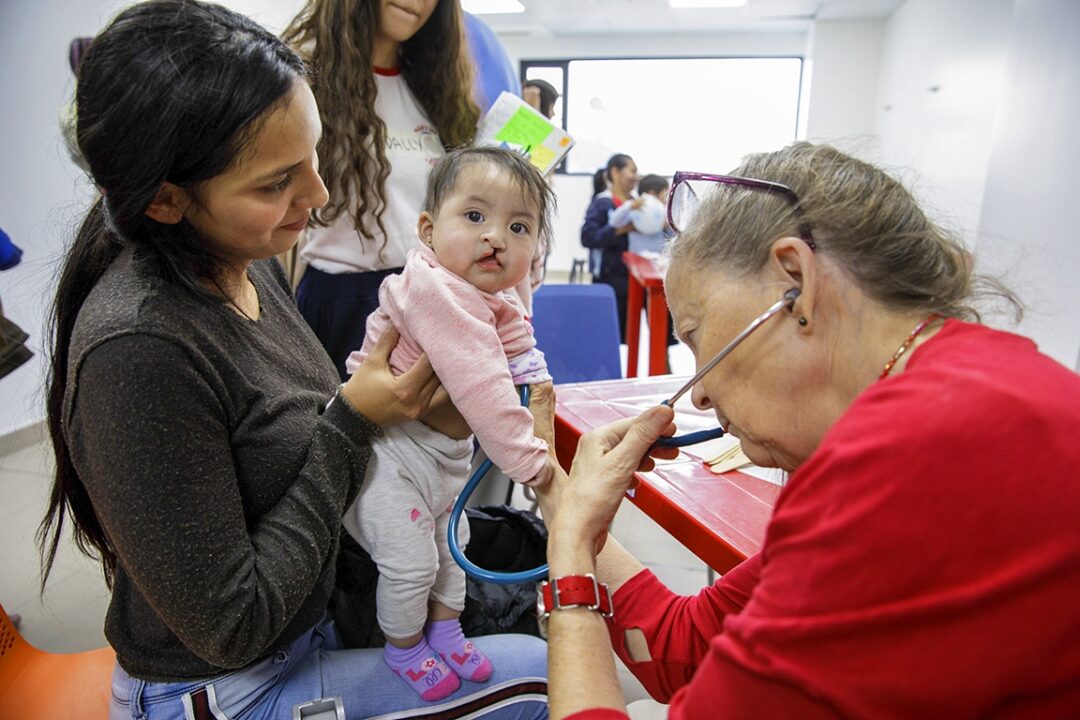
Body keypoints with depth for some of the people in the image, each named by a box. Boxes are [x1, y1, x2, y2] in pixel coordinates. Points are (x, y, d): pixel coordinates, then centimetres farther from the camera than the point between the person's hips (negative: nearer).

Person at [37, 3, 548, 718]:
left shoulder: (251, 264, -6)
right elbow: (230, 627, -24)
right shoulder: (136, 345, -32)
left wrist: (396, 387, -12)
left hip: (309, 621, 7)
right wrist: (354, 423, -25)